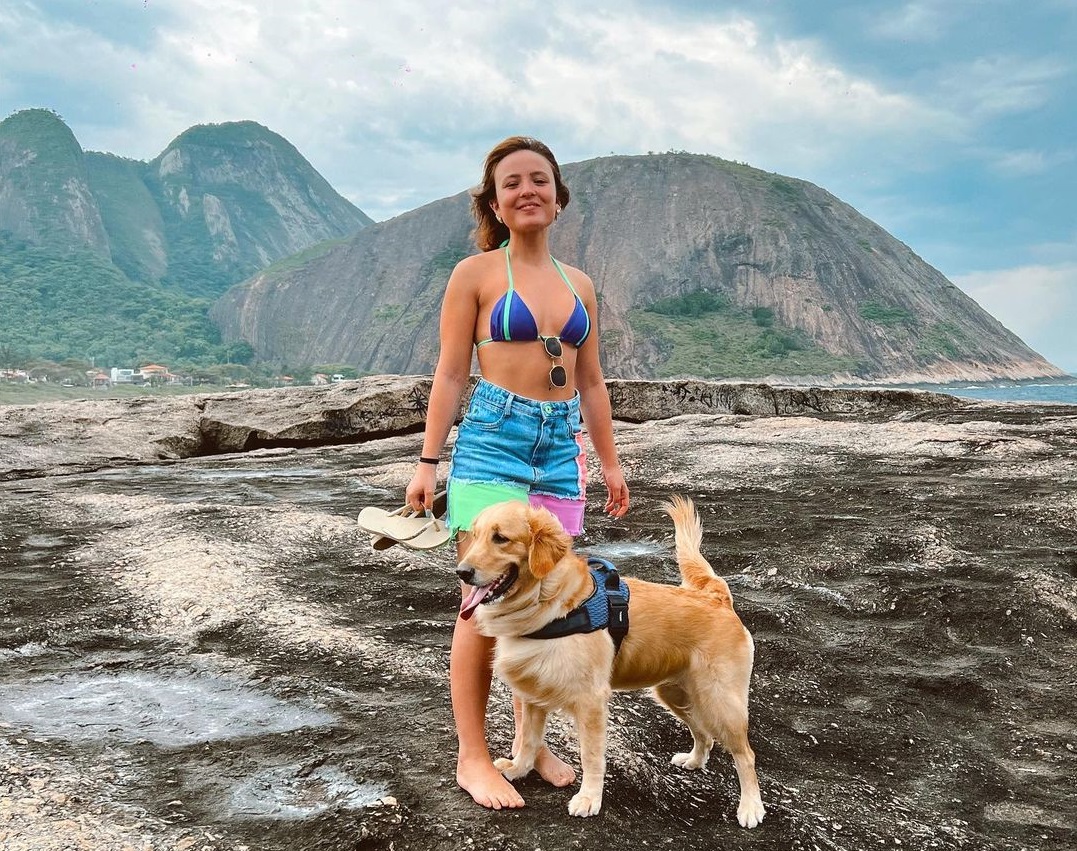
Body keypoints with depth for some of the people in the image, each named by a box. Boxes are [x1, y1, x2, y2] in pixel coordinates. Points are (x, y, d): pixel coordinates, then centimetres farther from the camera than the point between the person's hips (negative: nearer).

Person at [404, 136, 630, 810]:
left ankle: (529, 741, 24)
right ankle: (473, 756, 9)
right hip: (492, 444, -5)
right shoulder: (476, 274, 0)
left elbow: (591, 382, 18)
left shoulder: (579, 284, 14)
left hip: (561, 451, 5)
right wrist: (428, 460, -8)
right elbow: (451, 374, -3)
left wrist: (610, 462, 16)